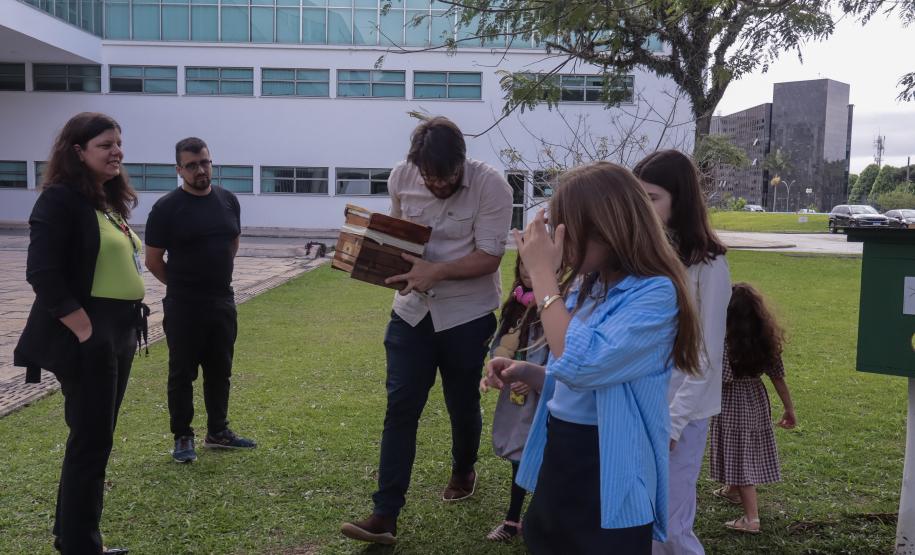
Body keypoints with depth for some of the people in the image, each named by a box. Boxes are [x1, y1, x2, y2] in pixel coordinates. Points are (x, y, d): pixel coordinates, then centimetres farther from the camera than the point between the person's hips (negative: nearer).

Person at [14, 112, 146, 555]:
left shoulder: (110, 200, 14)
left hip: (119, 336, 9)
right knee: (91, 441, -1)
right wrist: (86, 330, -21)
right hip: (87, 340, -9)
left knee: (96, 440, 16)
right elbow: (43, 274, -20)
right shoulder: (61, 198, -12)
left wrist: (125, 327, 12)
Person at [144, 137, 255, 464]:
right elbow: (153, 260, -5)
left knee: (220, 371, 14)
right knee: (182, 373, 5)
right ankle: (183, 438, 16)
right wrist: (181, 284, 6)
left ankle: (218, 432, 27)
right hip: (183, 306, -5)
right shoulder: (167, 208, -10)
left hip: (223, 301, 5)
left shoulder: (228, 200, 4)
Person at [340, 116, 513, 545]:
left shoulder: (491, 185, -18)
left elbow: (489, 257, -19)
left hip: (468, 315, -3)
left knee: (462, 405, 13)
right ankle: (385, 515, 2)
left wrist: (435, 271, -31)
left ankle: (463, 471, 44)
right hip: (412, 311, 3)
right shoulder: (401, 177, -5)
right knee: (400, 407, -2)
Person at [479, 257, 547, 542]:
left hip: (542, 398, -7)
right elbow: (501, 343, 12)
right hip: (516, 393, 7)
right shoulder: (516, 303, 7)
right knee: (518, 455, 17)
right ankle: (513, 519, 31)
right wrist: (491, 369, -4)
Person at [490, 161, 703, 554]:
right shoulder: (586, 287, 5)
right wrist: (527, 373, -3)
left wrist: (542, 274, -23)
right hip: (558, 456, 8)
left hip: (607, 474, -7)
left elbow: (581, 366, -31)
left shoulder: (655, 294, -18)